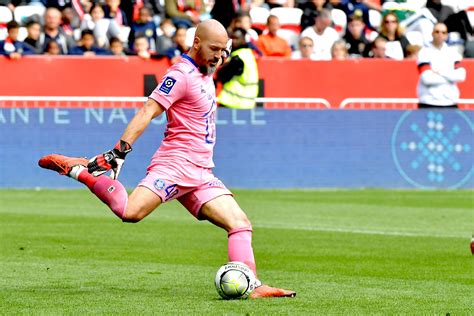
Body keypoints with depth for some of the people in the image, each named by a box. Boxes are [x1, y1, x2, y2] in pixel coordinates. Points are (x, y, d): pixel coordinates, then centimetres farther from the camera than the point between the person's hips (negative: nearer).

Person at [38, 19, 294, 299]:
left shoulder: (205, 74, 18)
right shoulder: (181, 74, -8)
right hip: (175, 163, -9)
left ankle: (250, 285, -7)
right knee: (131, 212, -28)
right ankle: (76, 169, -10)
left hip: (202, 175, 9)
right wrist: (120, 150, -24)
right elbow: (147, 112, -17)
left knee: (240, 223, -3)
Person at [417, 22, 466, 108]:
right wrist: (450, 77, -5)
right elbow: (427, 78, -13)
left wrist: (440, 72, -10)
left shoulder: (453, 53, 10)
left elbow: (460, 76, -2)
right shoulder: (425, 52, -1)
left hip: (450, 102, 3)